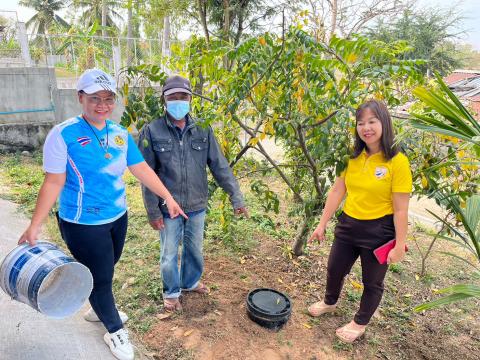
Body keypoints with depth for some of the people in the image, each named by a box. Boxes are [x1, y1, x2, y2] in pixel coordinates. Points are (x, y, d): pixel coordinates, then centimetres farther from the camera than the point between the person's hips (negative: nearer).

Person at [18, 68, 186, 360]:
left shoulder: (121, 134, -1)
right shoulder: (63, 135, -16)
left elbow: (142, 169, 2)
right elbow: (53, 183, -15)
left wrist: (168, 198, 1)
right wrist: (35, 226, -15)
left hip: (118, 217, 6)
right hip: (83, 224, -5)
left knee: (106, 270, 24)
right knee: (100, 276, 9)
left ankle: (99, 309, 53)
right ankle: (115, 330, 33)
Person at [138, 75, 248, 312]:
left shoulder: (203, 130, -4)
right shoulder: (152, 131, -10)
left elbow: (219, 165, -3)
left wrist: (236, 197, -6)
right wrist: (152, 211, -8)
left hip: (197, 205, 3)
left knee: (195, 248, 21)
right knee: (169, 253, 13)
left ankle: (190, 282, 47)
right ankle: (171, 292, 38)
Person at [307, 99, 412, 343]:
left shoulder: (397, 162, -17)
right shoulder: (353, 157, -2)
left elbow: (400, 209, -16)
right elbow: (337, 191, 0)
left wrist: (399, 245, -14)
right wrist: (322, 224, 1)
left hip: (378, 231, -5)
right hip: (348, 224, 5)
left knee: (372, 282, 17)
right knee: (334, 269, 22)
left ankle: (360, 324, 42)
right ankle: (329, 302, 53)